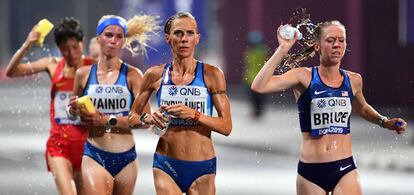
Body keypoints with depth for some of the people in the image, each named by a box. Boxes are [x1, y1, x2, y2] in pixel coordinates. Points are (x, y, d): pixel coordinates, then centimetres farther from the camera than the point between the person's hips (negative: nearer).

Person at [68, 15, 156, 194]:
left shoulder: (132, 75, 0)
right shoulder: (83, 75, 5)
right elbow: (73, 114, 20)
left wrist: (108, 120, -17)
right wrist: (74, 110, -4)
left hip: (125, 159, 1)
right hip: (94, 157, -1)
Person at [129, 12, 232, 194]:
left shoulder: (211, 75, -1)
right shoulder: (155, 75, 2)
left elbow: (226, 126, -5)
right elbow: (133, 117, 13)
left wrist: (194, 114, -20)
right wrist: (149, 118, -9)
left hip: (202, 168, 0)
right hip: (166, 166, 0)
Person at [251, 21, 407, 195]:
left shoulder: (353, 80, 7)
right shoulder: (304, 77, -4)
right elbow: (259, 86, -18)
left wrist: (384, 122, 13)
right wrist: (282, 49, -18)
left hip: (345, 170, 2)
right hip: (310, 172, -1)